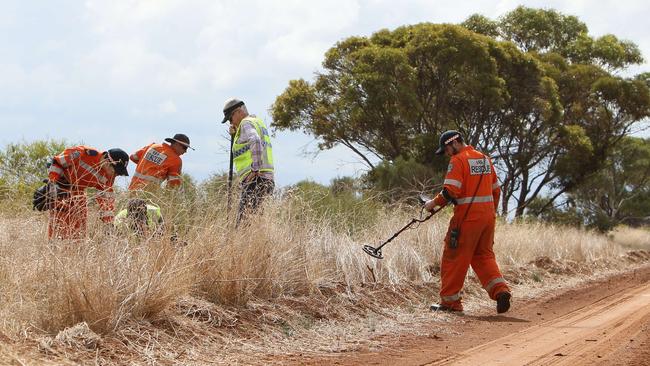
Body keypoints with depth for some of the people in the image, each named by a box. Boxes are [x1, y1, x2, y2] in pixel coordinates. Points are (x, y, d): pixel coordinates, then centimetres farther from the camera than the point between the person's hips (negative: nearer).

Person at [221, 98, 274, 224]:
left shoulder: (246, 123, -3)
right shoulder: (258, 122, 26)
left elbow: (255, 141, -24)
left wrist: (255, 170, -23)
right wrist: (235, 135, 19)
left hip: (255, 180, -10)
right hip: (267, 180, 10)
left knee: (243, 220, -15)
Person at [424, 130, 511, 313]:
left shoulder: (458, 160, -9)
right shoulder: (485, 159, 15)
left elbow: (451, 191, -18)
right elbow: (496, 190, 19)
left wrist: (434, 203, -4)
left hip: (467, 217, -7)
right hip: (488, 215, 7)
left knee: (454, 257, 2)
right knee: (484, 255, 15)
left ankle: (450, 300, 7)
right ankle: (500, 290, -4)